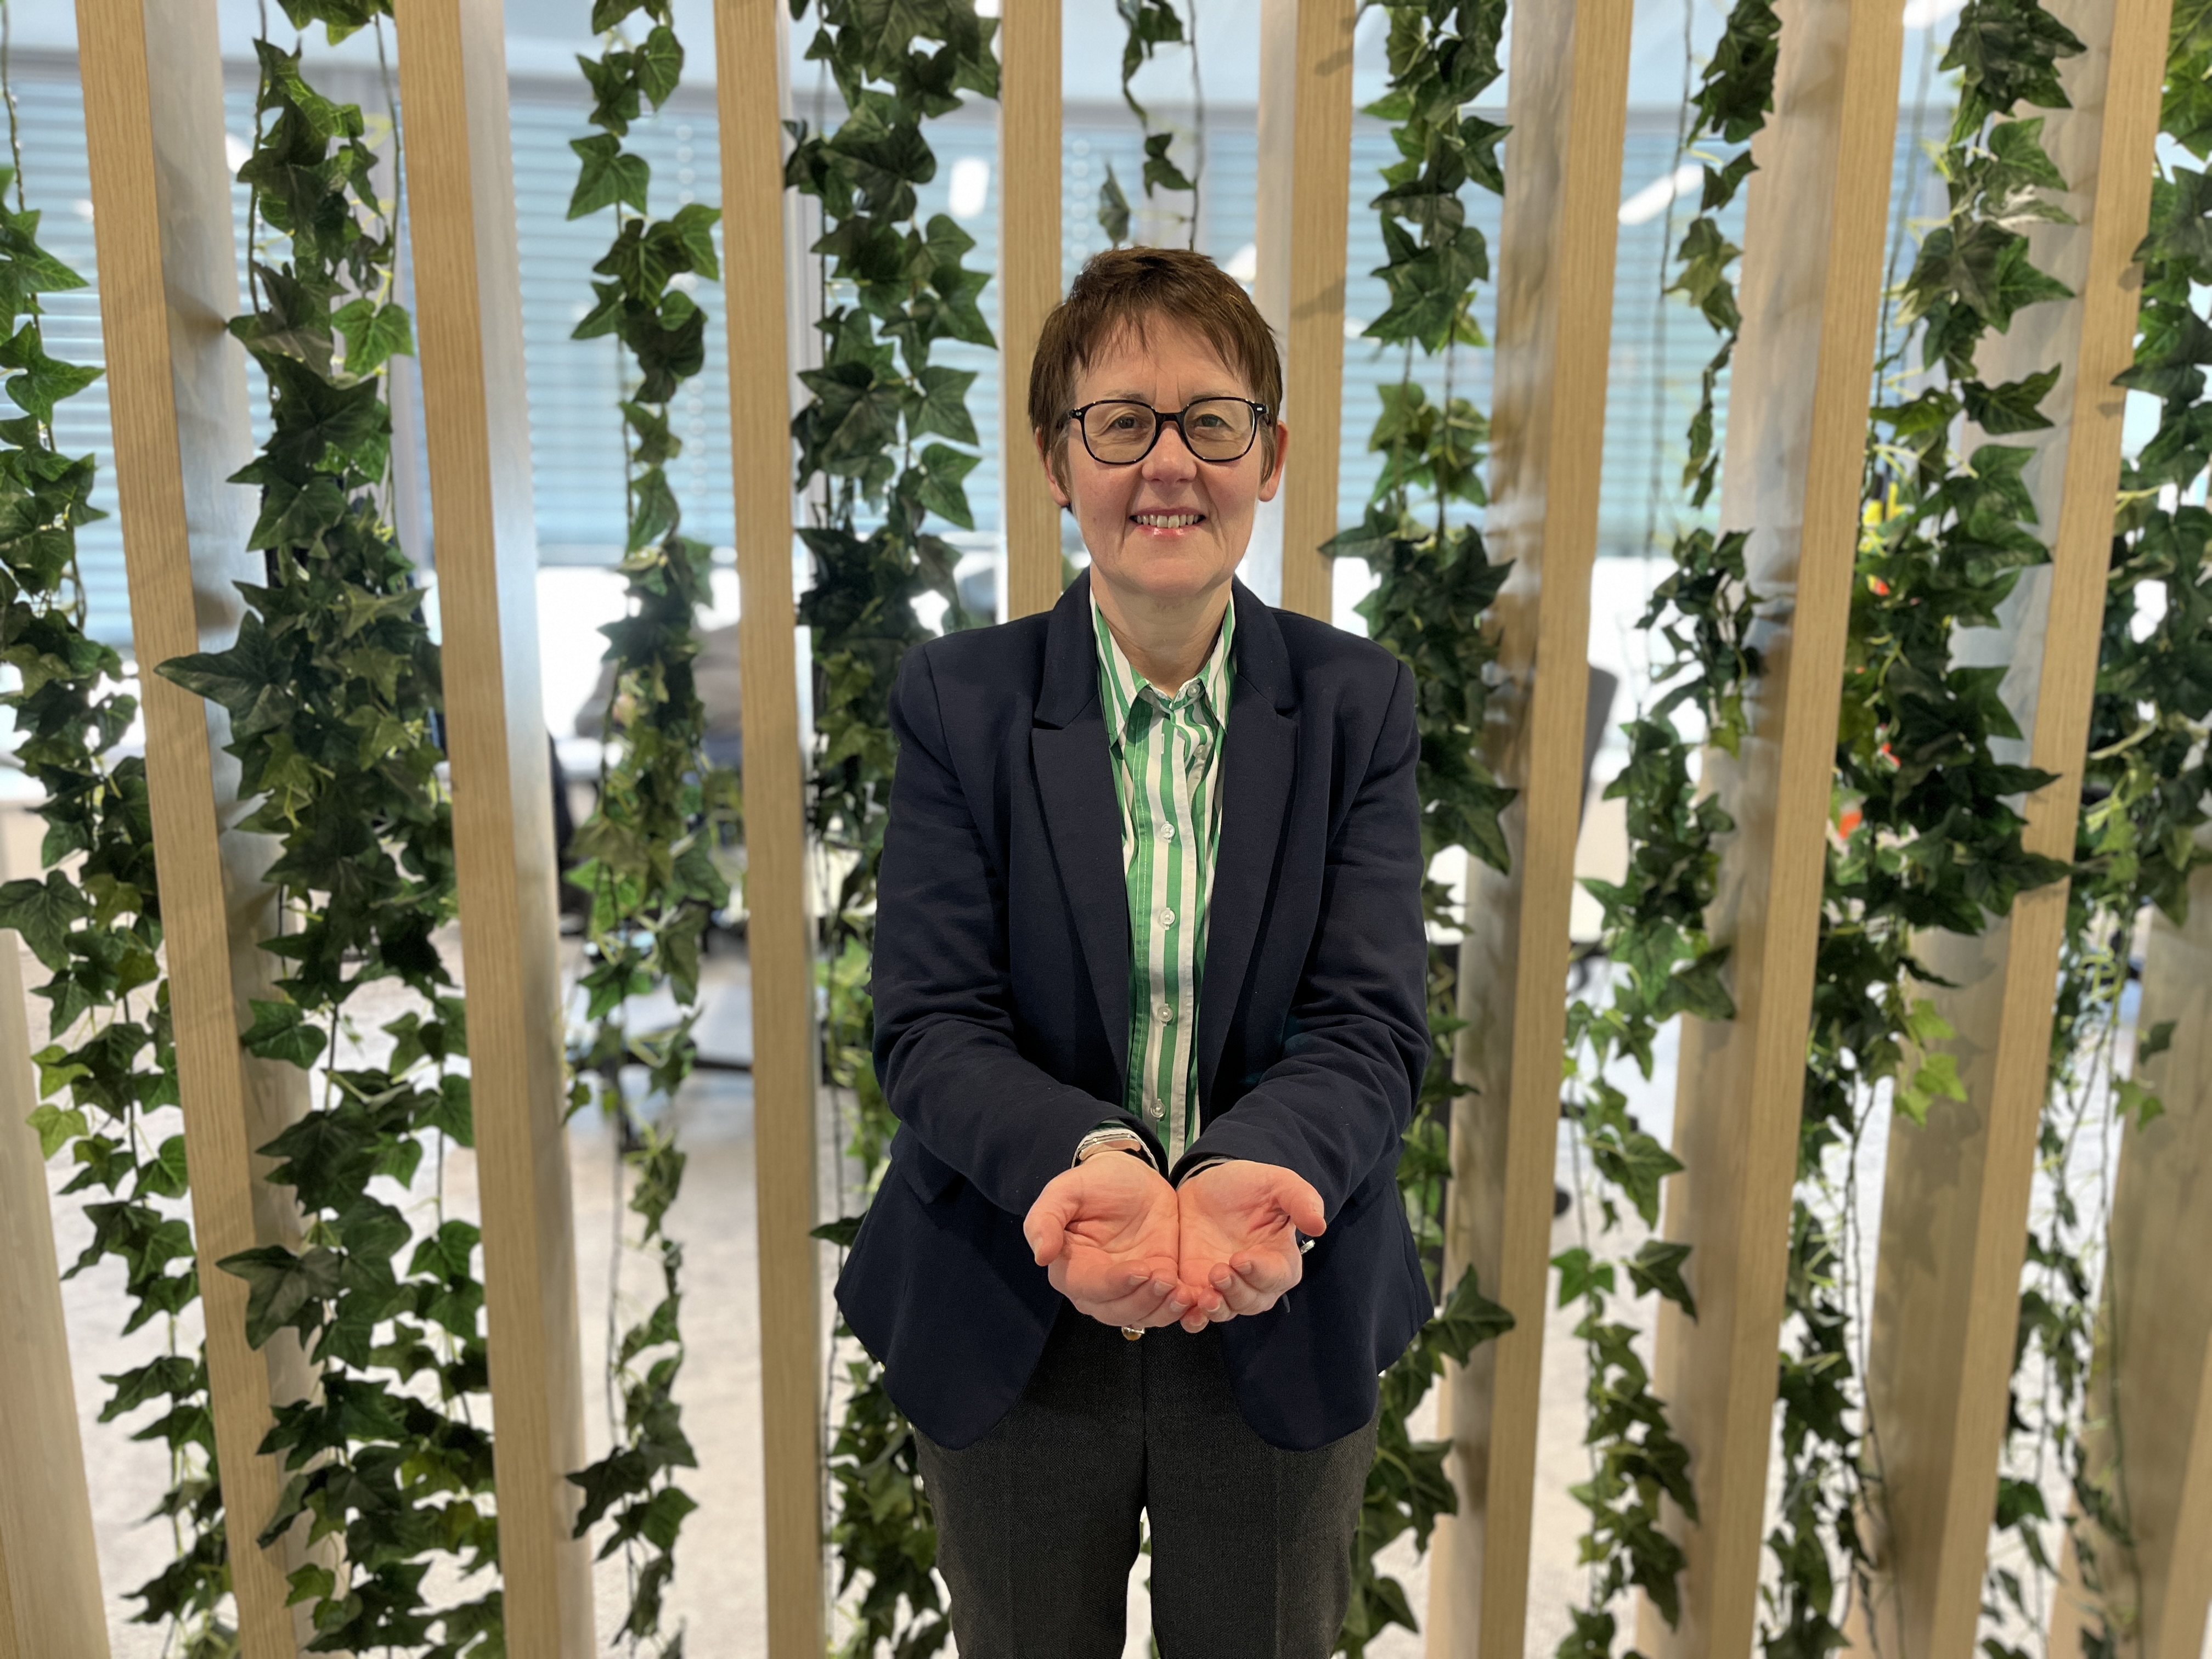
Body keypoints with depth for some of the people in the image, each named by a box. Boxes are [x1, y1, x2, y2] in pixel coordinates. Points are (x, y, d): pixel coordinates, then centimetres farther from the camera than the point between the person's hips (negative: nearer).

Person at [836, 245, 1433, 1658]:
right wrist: (1087, 1155, -33)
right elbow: (928, 1026, -13)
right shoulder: (959, 699, -7)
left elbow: (1373, 1025, -12)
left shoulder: (1358, 704, -5)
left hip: (1283, 1331, 1)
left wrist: (1250, 1168, -33)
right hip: (1010, 1333, 0)